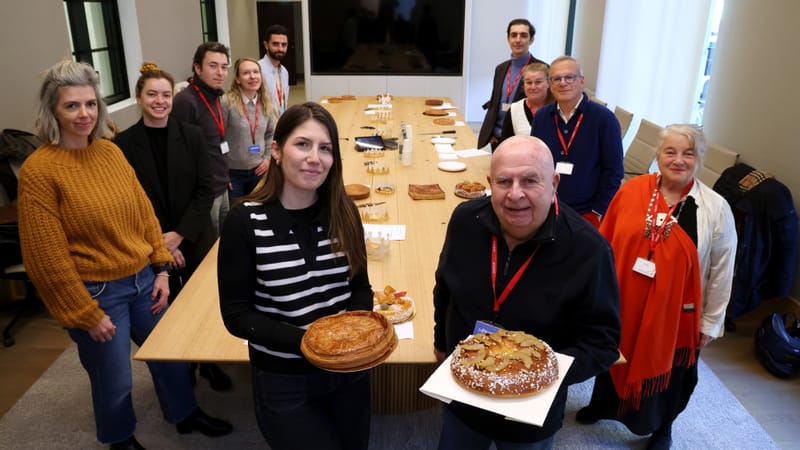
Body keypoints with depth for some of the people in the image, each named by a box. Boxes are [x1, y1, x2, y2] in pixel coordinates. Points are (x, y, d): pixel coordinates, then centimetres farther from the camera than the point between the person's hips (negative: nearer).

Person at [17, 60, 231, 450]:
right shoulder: (39, 170, -16)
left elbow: (144, 213, 7)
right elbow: (47, 256, -15)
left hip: (143, 279, 6)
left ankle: (185, 414, 46)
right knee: (114, 379, 13)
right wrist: (86, 314, -12)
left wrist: (161, 269, 4)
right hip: (96, 292, -5)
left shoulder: (110, 151, 1)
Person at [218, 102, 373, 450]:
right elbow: (236, 315, -14)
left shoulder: (343, 211, -6)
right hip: (284, 382, -4)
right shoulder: (245, 221, -17)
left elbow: (360, 285, 3)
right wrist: (306, 340, -26)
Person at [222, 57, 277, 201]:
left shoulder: (266, 104, 1)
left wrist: (268, 157, 5)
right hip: (233, 172, -4)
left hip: (258, 170, 5)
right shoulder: (227, 102, -16)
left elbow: (271, 133, 16)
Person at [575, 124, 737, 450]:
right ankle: (602, 404, 54)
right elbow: (605, 243, -1)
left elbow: (721, 271, -6)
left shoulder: (715, 210, -13)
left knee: (668, 374, 19)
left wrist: (710, 322, -2)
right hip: (622, 304, 2)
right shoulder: (631, 190, -9)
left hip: (675, 313, -2)